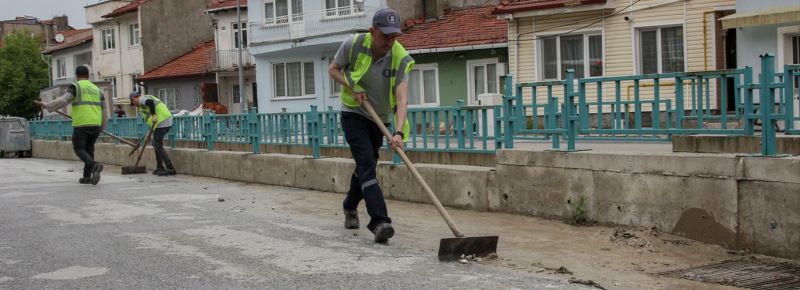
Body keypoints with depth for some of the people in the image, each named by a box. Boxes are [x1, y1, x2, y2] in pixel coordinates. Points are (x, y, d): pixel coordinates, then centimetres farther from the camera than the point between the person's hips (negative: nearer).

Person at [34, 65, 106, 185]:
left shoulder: (75, 87, -1)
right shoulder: (96, 89, 16)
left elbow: (63, 101, -16)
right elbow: (103, 110, 16)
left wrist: (46, 105, -14)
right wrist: (102, 126, 27)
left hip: (82, 124, -5)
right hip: (96, 124, 5)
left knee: (79, 149, 2)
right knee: (88, 148, 18)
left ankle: (94, 166, -23)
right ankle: (87, 176, 15)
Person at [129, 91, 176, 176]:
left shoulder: (142, 99, -2)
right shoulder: (146, 98, 28)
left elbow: (150, 102, -26)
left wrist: (153, 115, -24)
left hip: (161, 123, -10)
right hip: (167, 121, 10)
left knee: (158, 146, -7)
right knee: (156, 144, 19)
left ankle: (170, 169, -10)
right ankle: (160, 167, 24)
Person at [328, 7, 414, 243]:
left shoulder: (400, 58, -20)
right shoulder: (353, 45, -19)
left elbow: (401, 98, -28)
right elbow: (333, 69, -2)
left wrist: (399, 132, -41)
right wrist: (352, 87, -20)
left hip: (379, 119, 3)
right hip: (353, 114, -3)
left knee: (365, 166, 17)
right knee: (367, 164, -19)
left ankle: (350, 207, 44)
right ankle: (379, 221, -29)